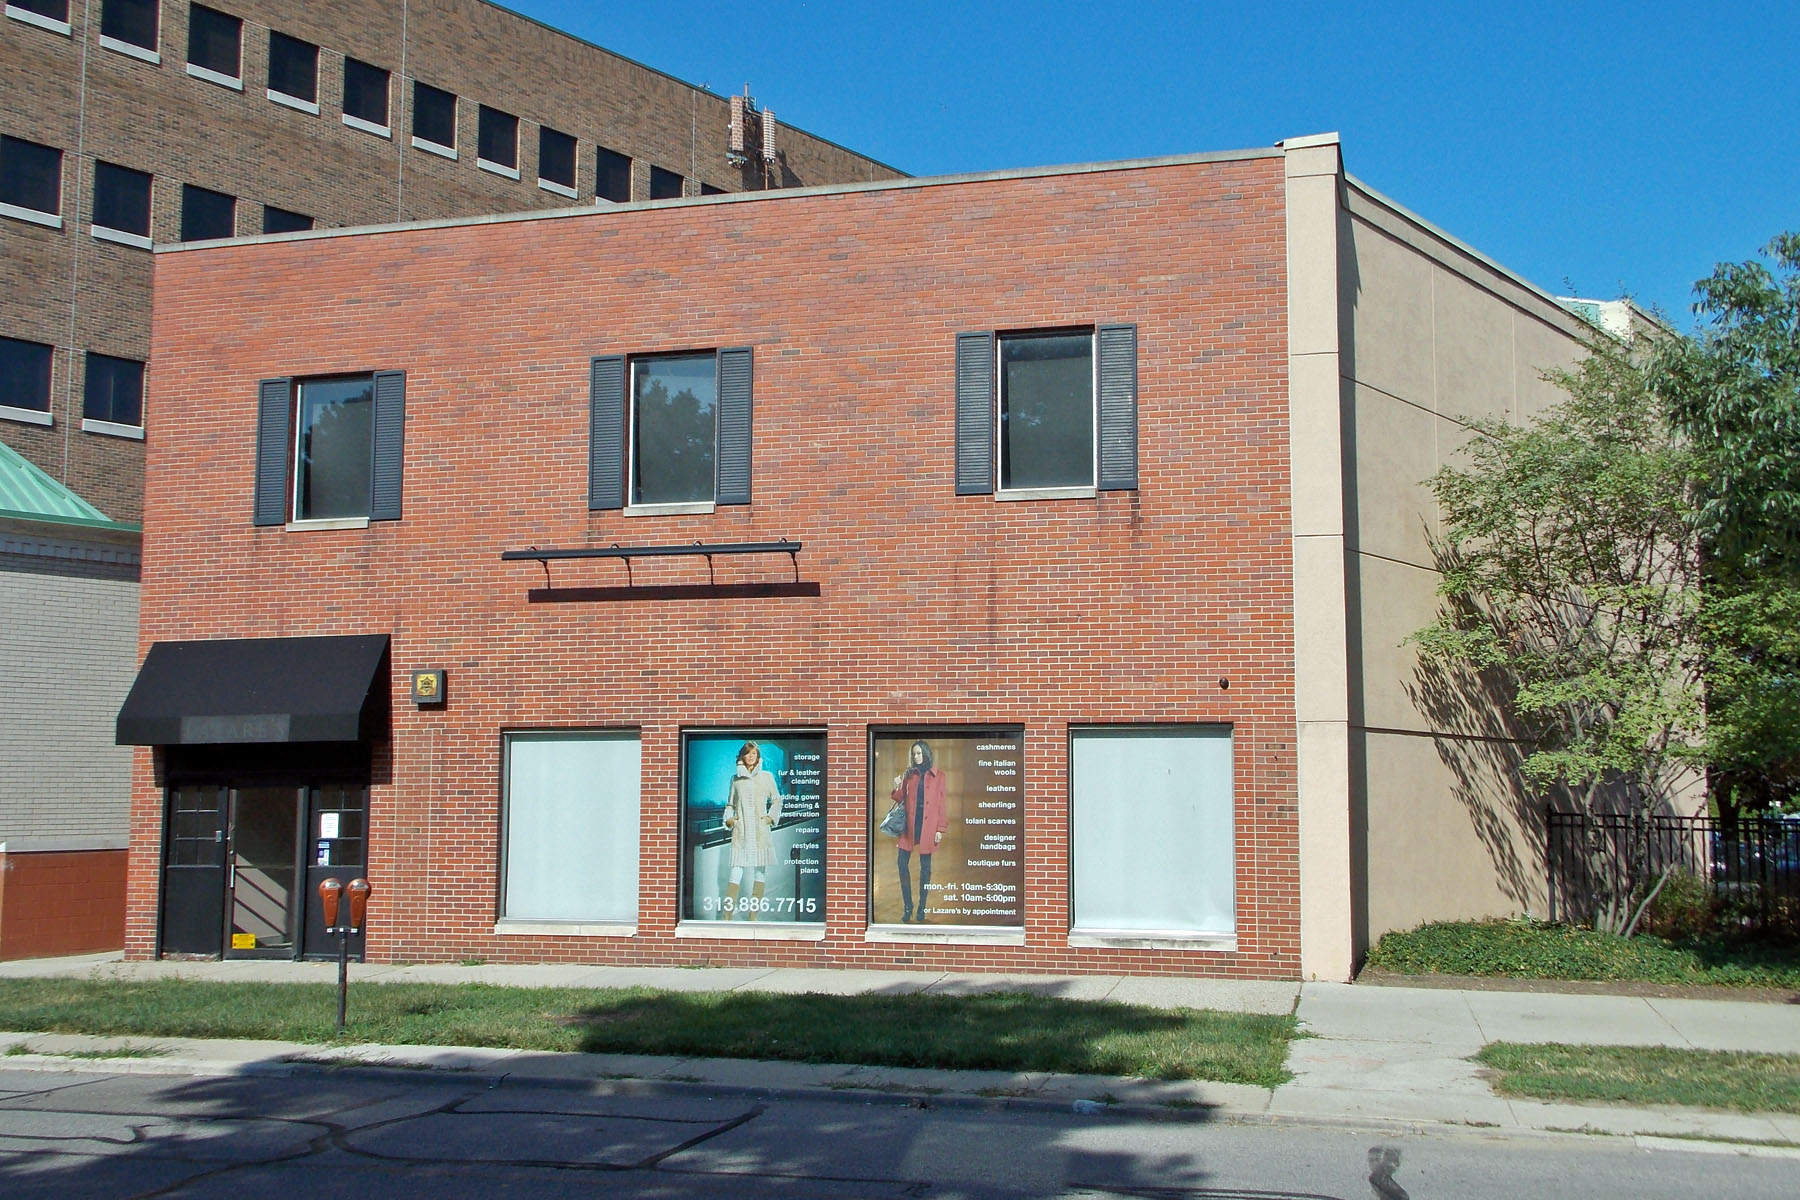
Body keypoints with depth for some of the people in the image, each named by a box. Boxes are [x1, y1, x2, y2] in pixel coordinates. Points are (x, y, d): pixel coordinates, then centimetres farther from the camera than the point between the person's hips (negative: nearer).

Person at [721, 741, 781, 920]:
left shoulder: (766, 777, 7)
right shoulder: (735, 778, 10)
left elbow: (777, 800, 14)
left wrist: (770, 817, 1)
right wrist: (728, 819, 3)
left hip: (761, 830, 0)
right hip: (741, 830, 0)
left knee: (760, 871, 0)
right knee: (736, 871, -9)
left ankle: (754, 915, 5)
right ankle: (728, 915, -11)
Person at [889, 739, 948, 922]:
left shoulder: (938, 774, 2)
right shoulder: (909, 774, 10)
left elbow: (941, 802, 0)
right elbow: (902, 800, 12)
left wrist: (940, 829, -5)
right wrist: (897, 788, -9)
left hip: (928, 824, -3)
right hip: (909, 822, 3)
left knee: (925, 866, 4)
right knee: (903, 863, -2)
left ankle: (922, 910, 12)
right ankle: (907, 909, 9)